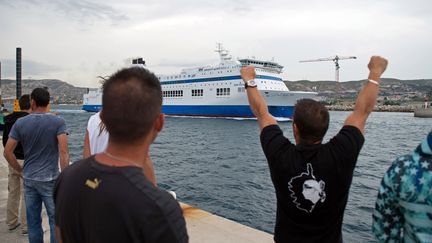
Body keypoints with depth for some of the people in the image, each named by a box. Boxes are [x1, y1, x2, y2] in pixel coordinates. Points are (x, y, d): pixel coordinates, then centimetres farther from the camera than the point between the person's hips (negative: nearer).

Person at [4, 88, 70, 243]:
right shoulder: (58, 122, -10)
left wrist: (20, 170, 12)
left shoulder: (20, 123, 0)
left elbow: (7, 152, 0)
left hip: (29, 179, 4)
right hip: (50, 179, -3)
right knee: (55, 220, 6)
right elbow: (63, 152, -17)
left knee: (33, 221, 14)